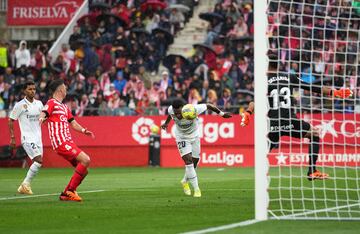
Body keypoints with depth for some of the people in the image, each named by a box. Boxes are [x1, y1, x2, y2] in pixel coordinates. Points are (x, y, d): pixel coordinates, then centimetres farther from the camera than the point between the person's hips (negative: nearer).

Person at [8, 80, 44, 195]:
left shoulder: (39, 104, 9)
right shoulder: (20, 105, -7)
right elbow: (11, 121, -1)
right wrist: (12, 137, -6)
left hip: (38, 138, 6)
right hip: (27, 138, -6)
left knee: (37, 163, 2)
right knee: (39, 161, -20)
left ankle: (23, 187, 14)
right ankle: (26, 184, -7)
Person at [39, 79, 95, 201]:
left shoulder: (65, 107, 25)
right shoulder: (52, 103, -2)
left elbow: (73, 123, 29)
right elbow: (44, 114, -19)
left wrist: (83, 130, 13)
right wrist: (41, 118, -42)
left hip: (68, 142, 9)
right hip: (60, 142, -9)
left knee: (82, 170, 5)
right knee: (85, 160, -20)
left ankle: (66, 194, 10)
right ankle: (70, 191, -17)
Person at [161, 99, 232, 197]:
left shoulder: (193, 109, -34)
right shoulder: (171, 110, -26)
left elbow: (208, 106, -17)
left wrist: (222, 114, -4)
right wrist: (166, 123, 19)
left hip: (194, 136, 1)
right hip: (181, 137, -1)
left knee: (195, 161, 8)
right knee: (188, 160, -16)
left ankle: (185, 181, 35)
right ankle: (196, 188, -12)